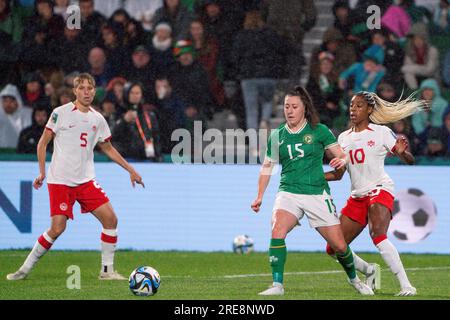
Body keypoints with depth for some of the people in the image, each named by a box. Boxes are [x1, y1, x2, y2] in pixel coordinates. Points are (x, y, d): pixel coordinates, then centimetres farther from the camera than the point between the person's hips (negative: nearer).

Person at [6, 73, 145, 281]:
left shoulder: (97, 119, 10)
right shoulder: (61, 113, -4)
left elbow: (108, 148, 23)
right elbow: (43, 143, 1)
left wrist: (130, 170, 19)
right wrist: (42, 172, -7)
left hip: (86, 180, 5)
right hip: (60, 180, -5)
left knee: (110, 219, -8)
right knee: (57, 228, -14)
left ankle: (107, 270, 3)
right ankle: (26, 269, 2)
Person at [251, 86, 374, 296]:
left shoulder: (319, 130, 0)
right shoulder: (277, 136, 7)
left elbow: (341, 155, 3)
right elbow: (267, 166, 16)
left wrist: (341, 161, -21)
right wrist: (259, 196, 11)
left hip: (317, 194, -1)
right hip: (288, 192, 1)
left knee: (339, 245, 0)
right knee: (277, 231, -28)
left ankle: (353, 279, 30)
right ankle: (277, 285, -23)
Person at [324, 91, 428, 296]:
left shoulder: (381, 132, -1)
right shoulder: (344, 138, 14)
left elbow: (409, 161, -3)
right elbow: (338, 174, 18)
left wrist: (402, 152, -26)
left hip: (380, 190, -6)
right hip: (357, 198, 6)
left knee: (378, 236, -32)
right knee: (334, 248, 1)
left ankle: (406, 285, -30)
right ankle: (369, 271, 27)